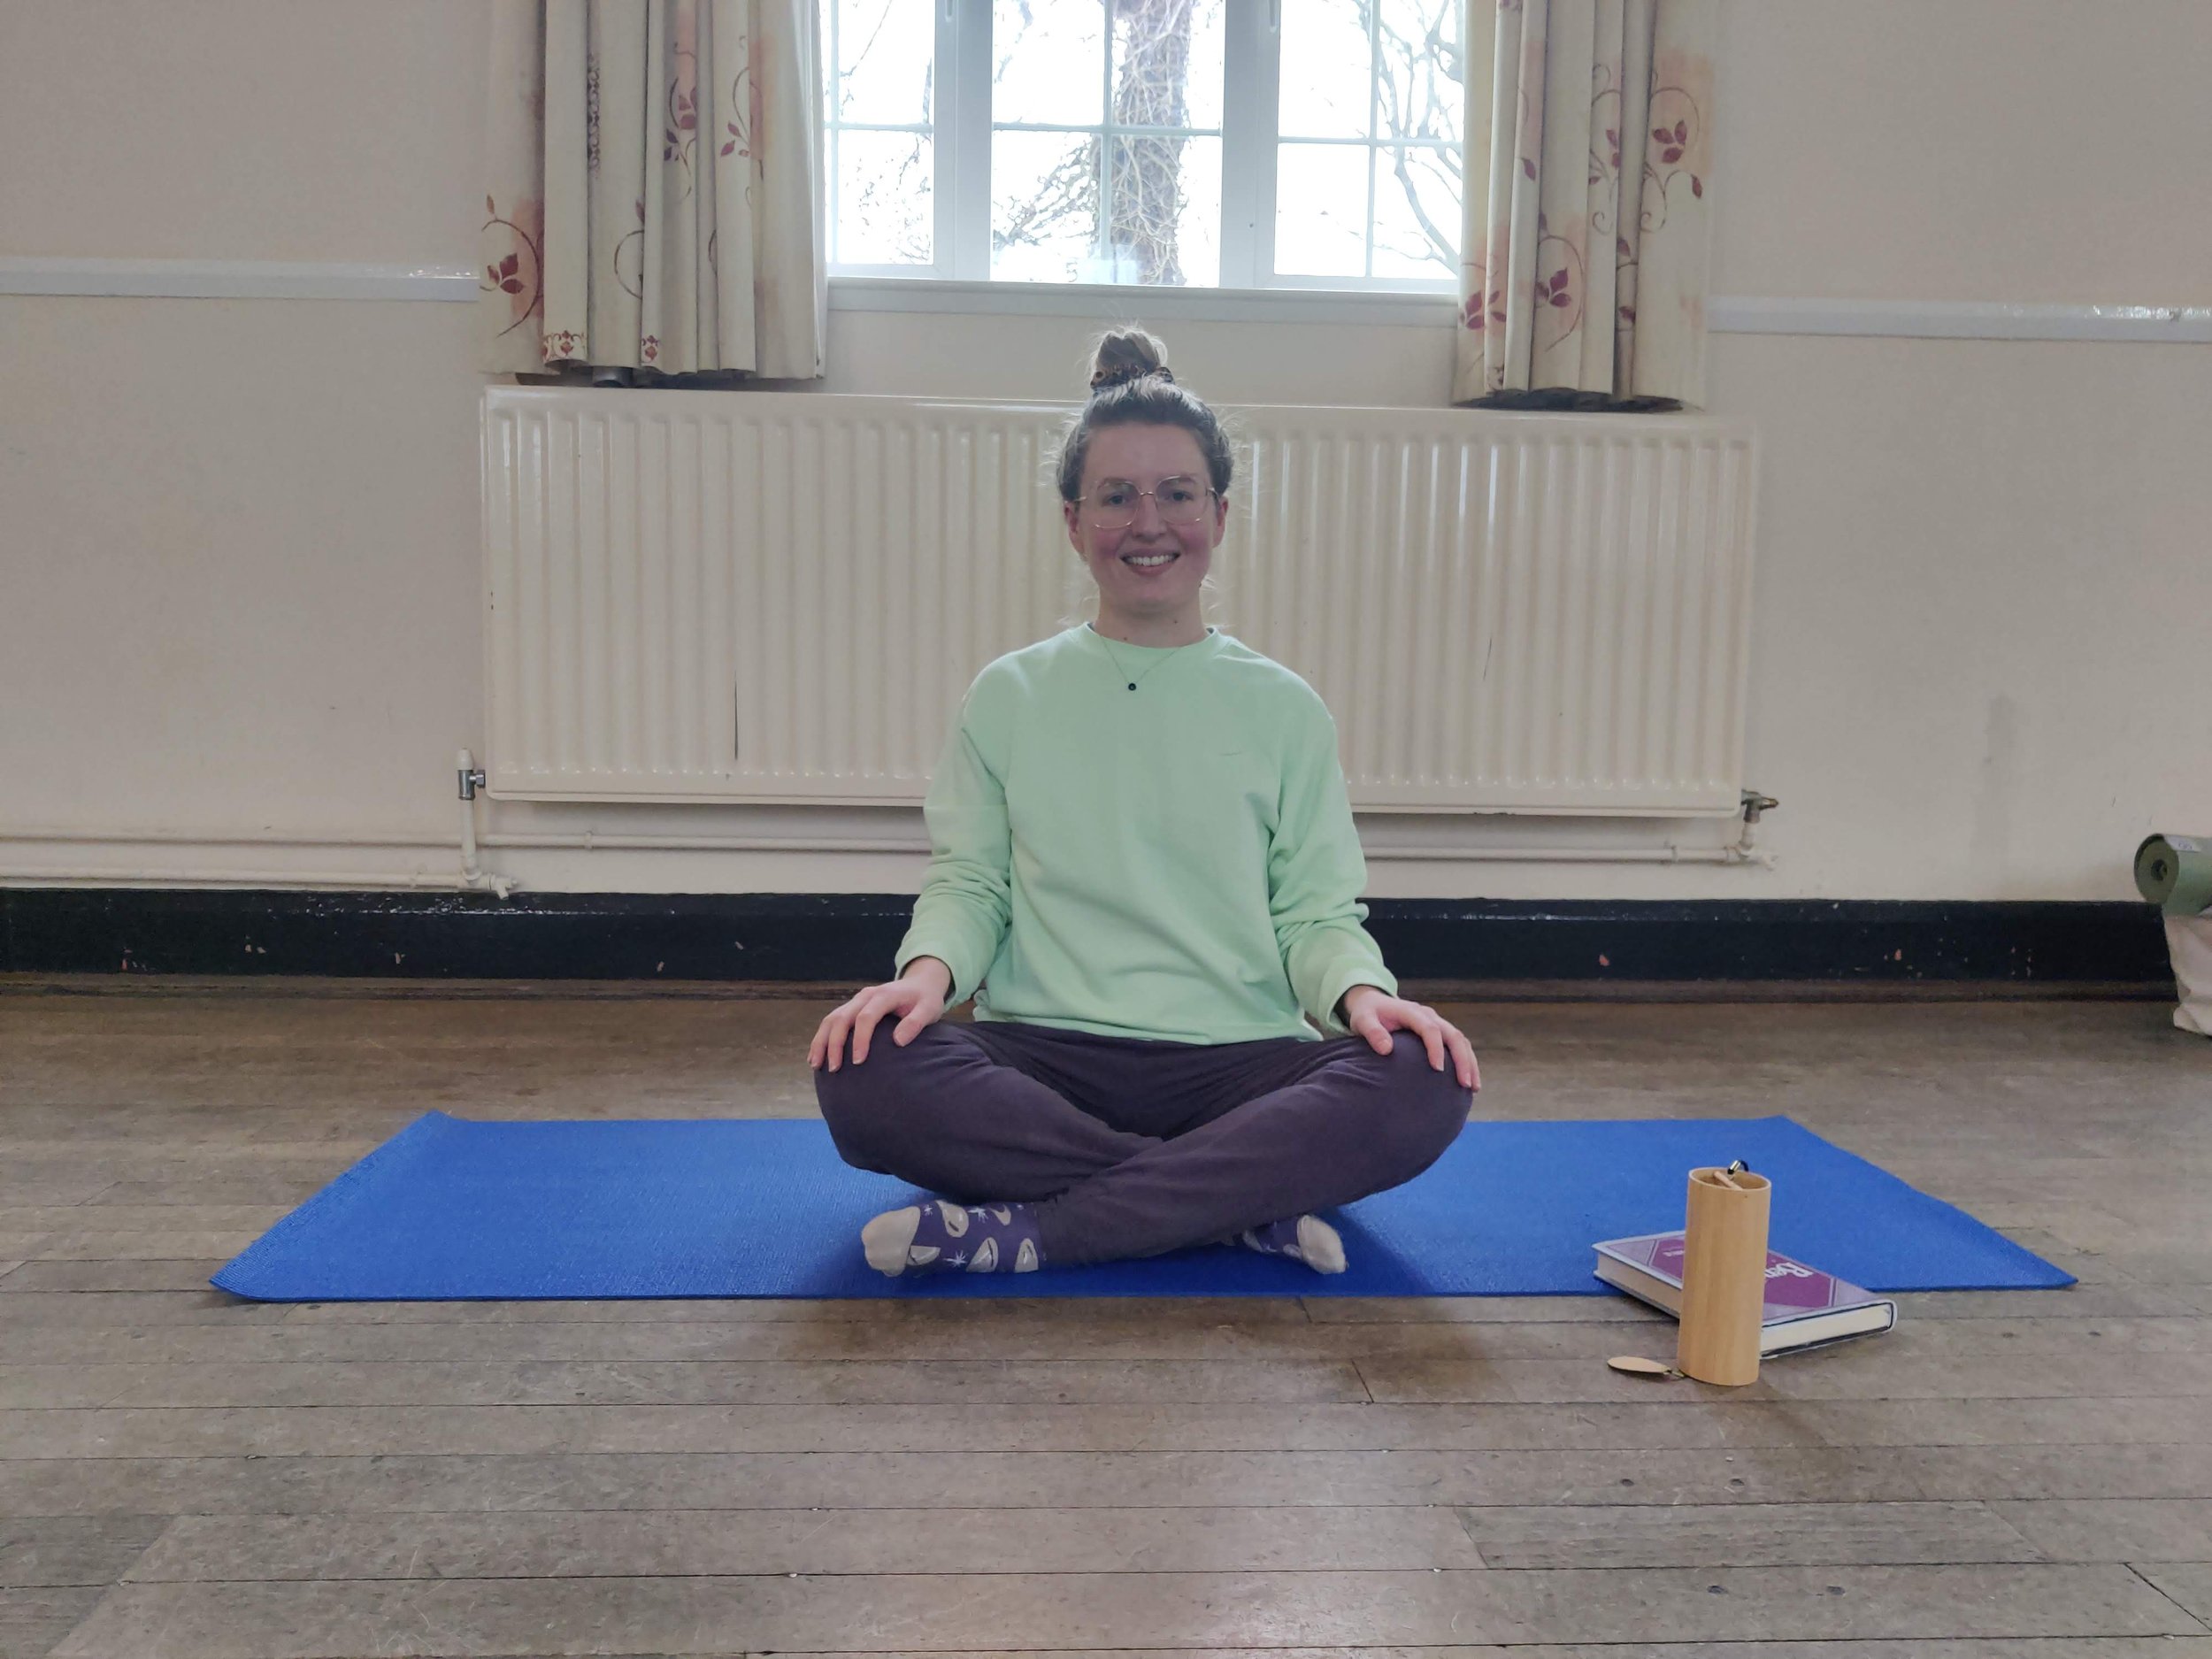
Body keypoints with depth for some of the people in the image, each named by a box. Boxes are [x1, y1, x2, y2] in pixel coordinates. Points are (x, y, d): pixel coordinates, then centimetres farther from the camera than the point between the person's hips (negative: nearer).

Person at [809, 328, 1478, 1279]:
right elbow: (968, 880, 7)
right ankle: (1249, 1203, -21)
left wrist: (1362, 988, -14)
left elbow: (1316, 913, 8)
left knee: (1422, 1086, -29)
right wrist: (929, 968, -15)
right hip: (1042, 1054, 0)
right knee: (864, 1078, -30)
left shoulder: (1283, 709, 10)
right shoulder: (1008, 695, 11)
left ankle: (1026, 1230, -26)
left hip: (1238, 1061, 0)